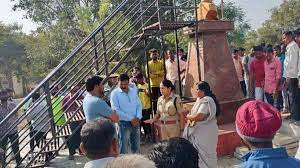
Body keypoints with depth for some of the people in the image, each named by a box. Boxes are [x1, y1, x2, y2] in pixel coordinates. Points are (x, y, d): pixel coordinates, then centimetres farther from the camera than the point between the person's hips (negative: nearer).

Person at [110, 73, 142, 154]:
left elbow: (139, 105, 8)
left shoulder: (133, 91, 6)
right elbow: (116, 110, -16)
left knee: (136, 146, 17)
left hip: (136, 122, 5)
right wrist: (131, 118, -17)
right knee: (124, 148, 1)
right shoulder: (115, 93, -9)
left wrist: (138, 117, -10)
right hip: (124, 123, -5)